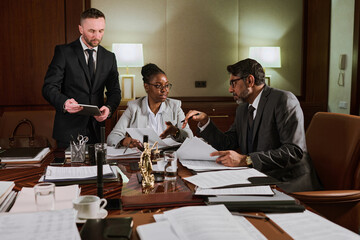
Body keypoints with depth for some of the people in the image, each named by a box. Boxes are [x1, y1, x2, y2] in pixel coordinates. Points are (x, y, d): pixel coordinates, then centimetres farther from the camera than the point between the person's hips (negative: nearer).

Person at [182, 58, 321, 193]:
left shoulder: (284, 100, -11)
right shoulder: (242, 109, 15)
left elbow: (294, 151, -21)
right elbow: (228, 144, 14)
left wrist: (245, 160, -27)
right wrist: (204, 121, 2)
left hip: (288, 184, -7)